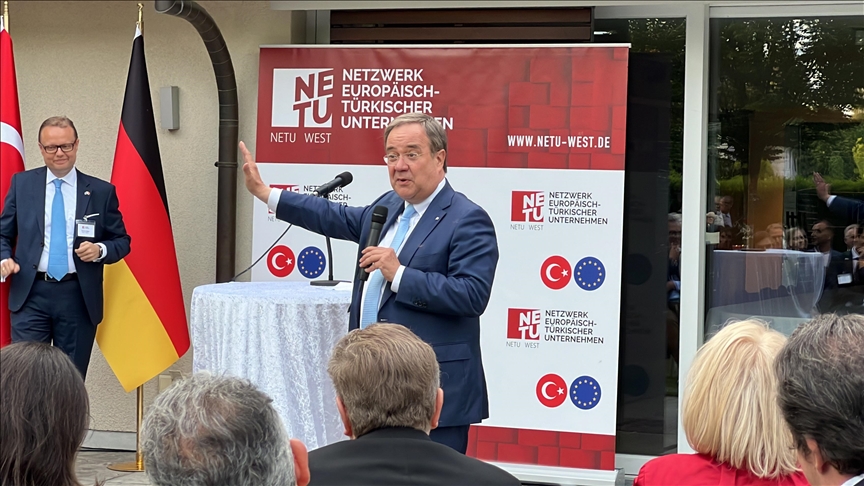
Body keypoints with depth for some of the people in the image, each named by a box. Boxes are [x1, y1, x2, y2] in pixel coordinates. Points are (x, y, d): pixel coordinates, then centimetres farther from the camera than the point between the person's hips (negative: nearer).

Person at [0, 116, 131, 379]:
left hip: (78, 298, 0)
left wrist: (100, 250, -13)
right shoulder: (22, 183, 7)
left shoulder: (101, 191, 4)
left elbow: (122, 241, 9)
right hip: (31, 295, 0)